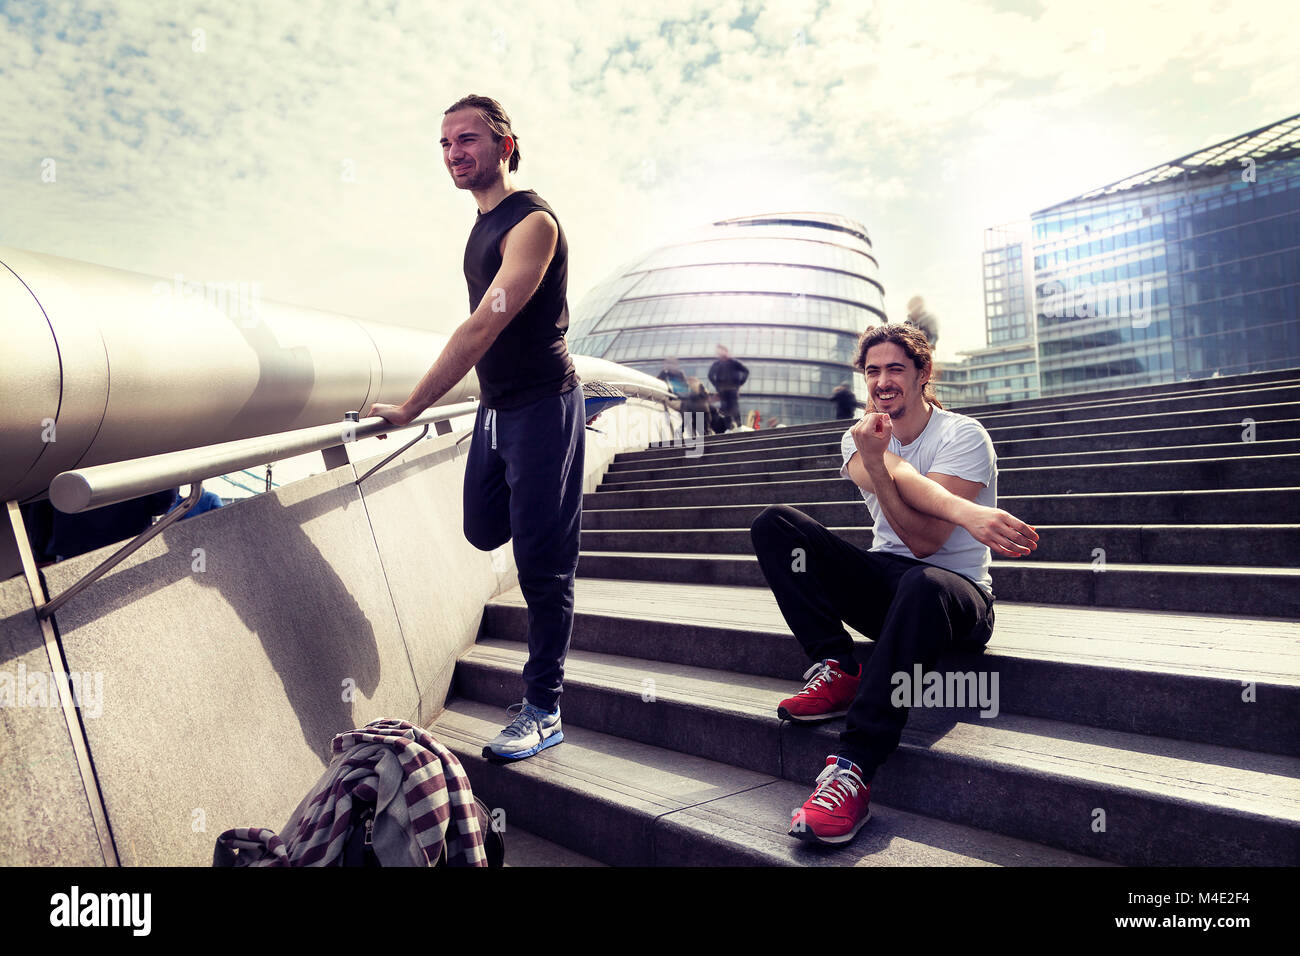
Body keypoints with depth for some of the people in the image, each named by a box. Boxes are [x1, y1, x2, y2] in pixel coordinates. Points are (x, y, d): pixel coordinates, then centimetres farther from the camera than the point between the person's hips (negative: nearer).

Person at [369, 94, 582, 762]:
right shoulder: (483, 227, 15)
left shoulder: (532, 221, -14)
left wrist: (410, 408, -23)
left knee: (541, 562, -5)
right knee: (485, 531, 15)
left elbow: (486, 325, -23)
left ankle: (542, 711, 5)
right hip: (495, 407, 9)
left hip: (541, 406, -9)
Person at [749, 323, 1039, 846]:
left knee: (923, 585, -43)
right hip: (885, 582, 5)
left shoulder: (963, 436, -8)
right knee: (775, 523, -12)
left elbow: (923, 542, -20)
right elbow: (895, 476, -20)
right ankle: (837, 670, -20)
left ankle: (853, 768, -44)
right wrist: (966, 512, -39)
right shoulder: (860, 436, 5)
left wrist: (875, 460, -30)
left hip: (957, 592, -5)